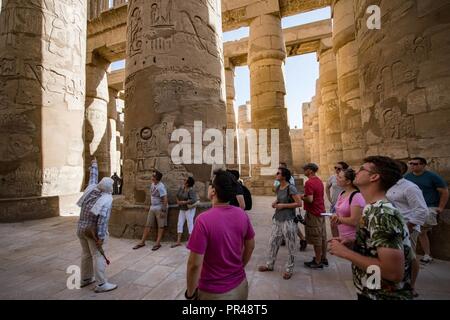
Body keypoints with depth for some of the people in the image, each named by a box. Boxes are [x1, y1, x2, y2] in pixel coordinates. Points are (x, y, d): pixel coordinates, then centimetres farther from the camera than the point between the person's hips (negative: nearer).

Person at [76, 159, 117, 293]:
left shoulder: (92, 188, -2)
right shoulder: (107, 199, -20)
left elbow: (93, 178, 18)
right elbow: (103, 219, -26)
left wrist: (94, 166, 34)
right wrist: (101, 236, -22)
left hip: (81, 228, 8)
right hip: (94, 231, -8)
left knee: (86, 254, 19)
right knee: (99, 256, -1)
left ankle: (85, 279, 32)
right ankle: (101, 284, 5)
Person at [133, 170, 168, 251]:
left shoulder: (161, 187, -21)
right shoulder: (152, 184, 5)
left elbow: (165, 199, -23)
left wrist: (163, 210, -23)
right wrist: (151, 205, 18)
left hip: (160, 208, -8)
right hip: (152, 207, 8)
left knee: (161, 226, 4)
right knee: (148, 225, 11)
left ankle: (158, 243, 12)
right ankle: (142, 242, 20)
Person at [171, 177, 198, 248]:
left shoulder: (191, 190, -21)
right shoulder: (181, 188, 2)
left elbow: (193, 200, -29)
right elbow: (177, 195, 16)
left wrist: (184, 202, -25)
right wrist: (178, 201, -3)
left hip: (189, 209, -8)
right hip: (182, 209, 8)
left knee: (190, 224, 1)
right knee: (180, 224, 9)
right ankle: (178, 241, 18)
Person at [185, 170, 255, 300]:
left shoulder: (204, 220, -27)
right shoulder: (242, 215, -11)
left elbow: (195, 264, -23)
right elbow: (250, 246, 2)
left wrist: (190, 293, -7)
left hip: (214, 292, -4)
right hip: (240, 285, 4)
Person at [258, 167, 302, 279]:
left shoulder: (291, 188, -16)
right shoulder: (278, 188, 6)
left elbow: (299, 203, -18)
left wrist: (283, 205, -18)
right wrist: (275, 203, 2)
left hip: (288, 220, -7)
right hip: (277, 219, 7)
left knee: (290, 246, 8)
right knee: (272, 242, 14)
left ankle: (289, 269, 26)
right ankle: (269, 265, 31)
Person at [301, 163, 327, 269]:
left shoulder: (309, 182, -20)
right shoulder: (319, 181, 9)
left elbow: (310, 199, -24)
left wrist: (302, 197, -7)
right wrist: (306, 196, 13)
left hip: (313, 213, -9)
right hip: (321, 211, 9)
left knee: (316, 239, 3)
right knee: (322, 237, 17)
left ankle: (318, 262, 15)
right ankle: (323, 258, 30)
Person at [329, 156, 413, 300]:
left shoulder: (383, 214, -27)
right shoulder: (374, 209, 2)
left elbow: (394, 272, -32)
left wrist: (345, 252, -24)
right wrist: (353, 244, -1)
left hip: (384, 296, -8)